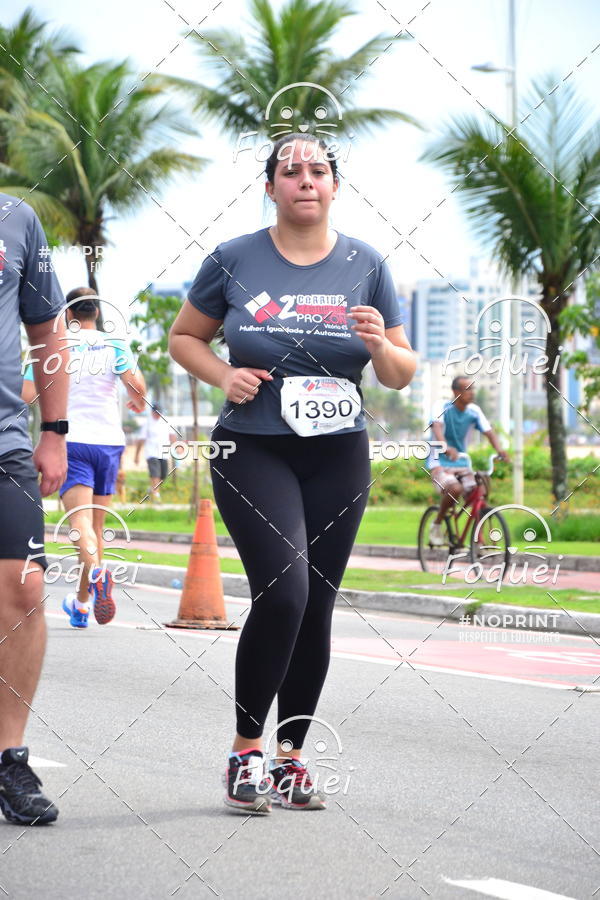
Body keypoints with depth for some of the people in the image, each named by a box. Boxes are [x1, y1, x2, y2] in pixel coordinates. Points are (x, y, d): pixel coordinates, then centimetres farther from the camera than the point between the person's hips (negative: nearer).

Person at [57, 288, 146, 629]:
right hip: (109, 439, 2)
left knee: (80, 521, -12)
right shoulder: (114, 345, 4)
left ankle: (96, 571, -42)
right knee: (97, 525, 12)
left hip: (71, 439, -2)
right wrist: (140, 402, 13)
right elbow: (136, 384, -9)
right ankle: (81, 603, 19)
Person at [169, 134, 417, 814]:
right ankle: (246, 749, -4)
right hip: (253, 451, -3)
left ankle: (291, 756, 18)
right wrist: (224, 375, -8)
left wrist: (380, 345, -13)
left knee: (316, 606, 4)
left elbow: (401, 375, 10)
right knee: (283, 591, -19)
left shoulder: (365, 266, 5)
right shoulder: (234, 261, 0)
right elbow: (183, 337, 11)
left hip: (338, 457, 3)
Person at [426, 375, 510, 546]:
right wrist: (446, 448, -51)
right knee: (455, 489, -33)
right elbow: (437, 427, -30)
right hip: (439, 463, -5)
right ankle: (436, 525, -9)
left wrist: (499, 449, -30)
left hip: (461, 464, 5)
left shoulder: (474, 411, 2)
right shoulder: (443, 408, -12)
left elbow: (488, 431, -9)